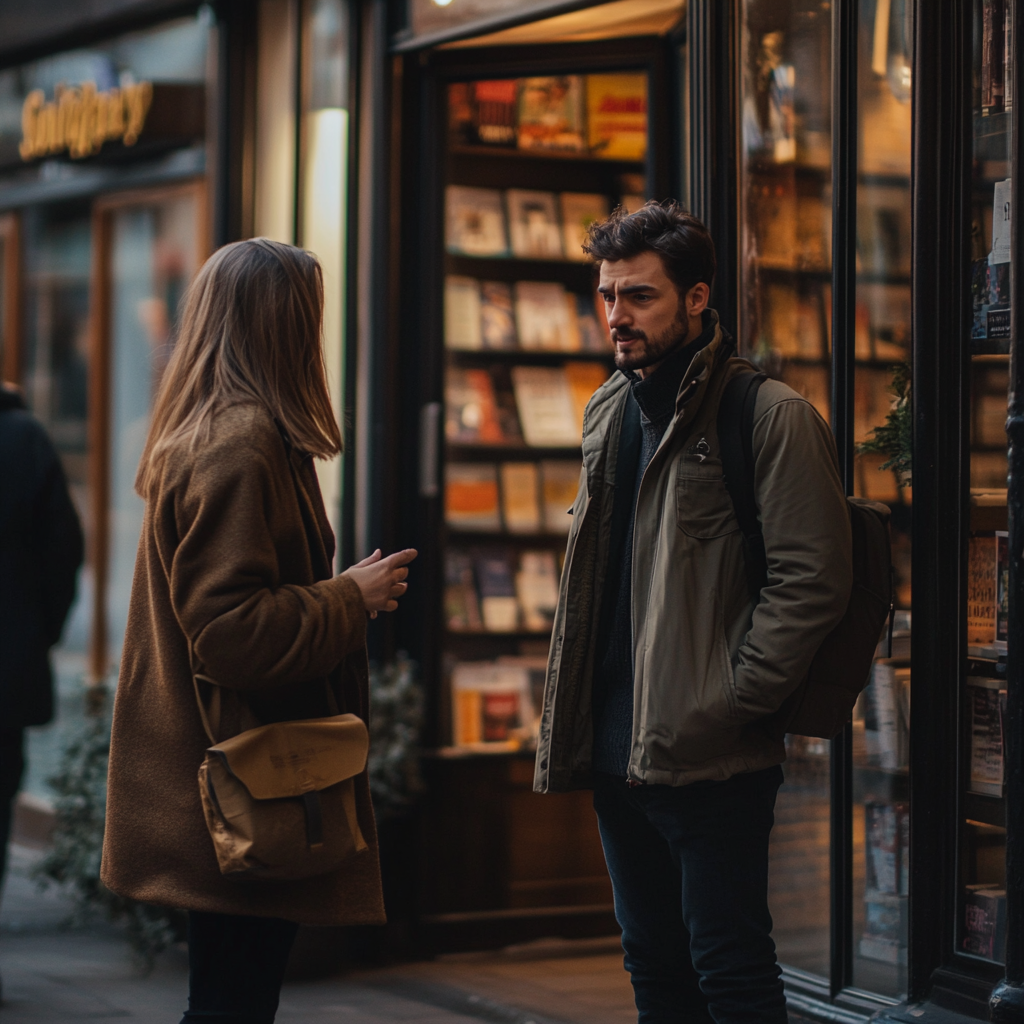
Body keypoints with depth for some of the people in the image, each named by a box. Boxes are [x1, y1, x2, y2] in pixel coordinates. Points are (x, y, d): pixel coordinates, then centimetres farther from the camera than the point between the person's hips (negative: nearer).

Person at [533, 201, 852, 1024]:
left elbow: (813, 578, -14)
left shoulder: (771, 416, -9)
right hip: (617, 750, 8)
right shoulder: (609, 412, 15)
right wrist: (575, 717, 14)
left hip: (712, 759, -8)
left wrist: (730, 701, -17)